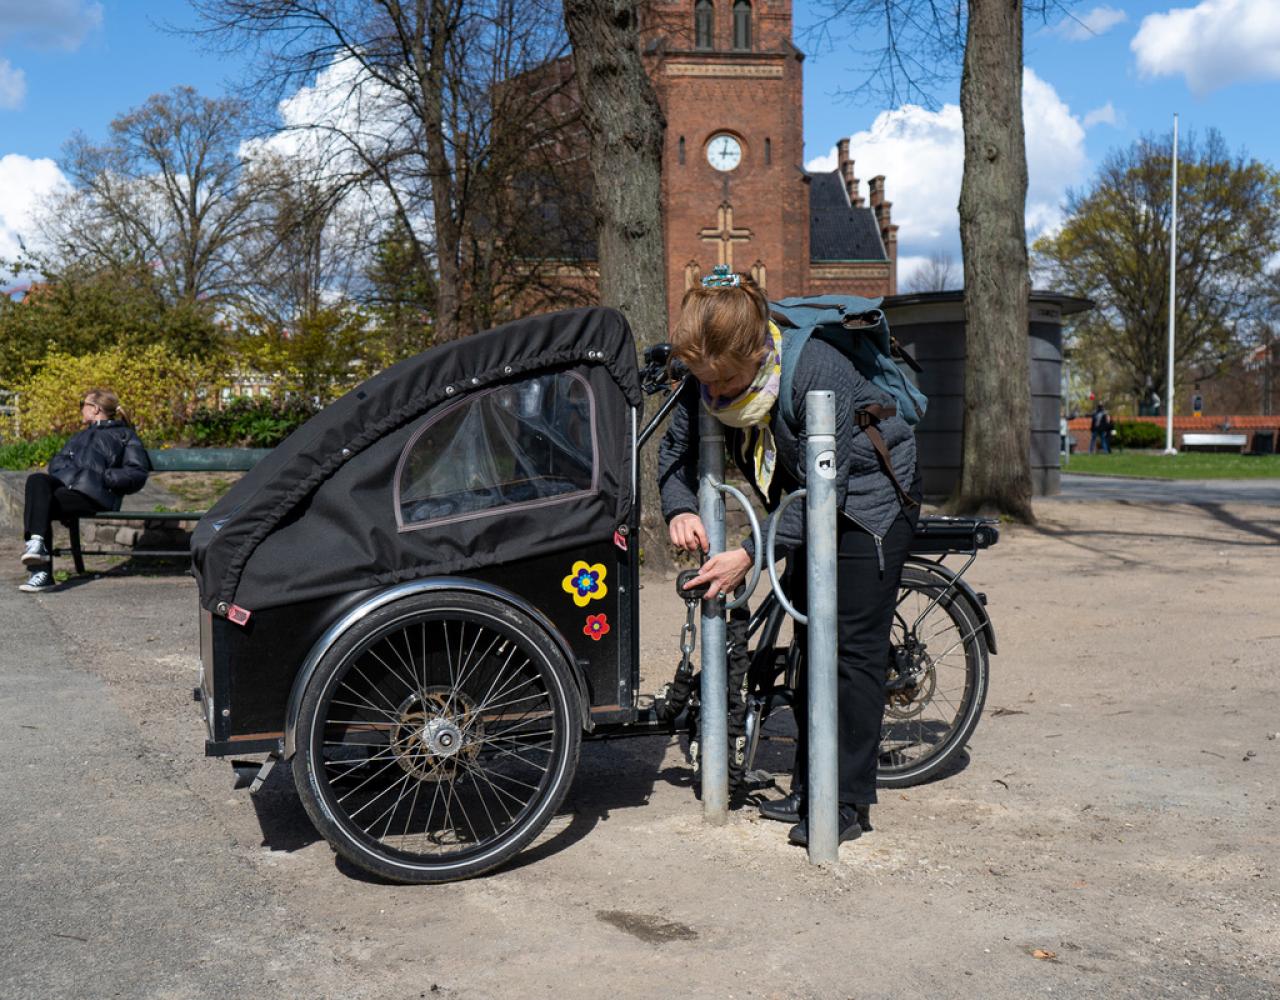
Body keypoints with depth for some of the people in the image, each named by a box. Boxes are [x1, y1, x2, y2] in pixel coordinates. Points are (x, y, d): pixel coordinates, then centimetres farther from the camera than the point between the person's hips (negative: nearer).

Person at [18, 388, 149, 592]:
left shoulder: (124, 435, 19)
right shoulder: (81, 436, 40)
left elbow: (138, 474, 6)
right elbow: (56, 462, 27)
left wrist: (104, 477, -8)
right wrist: (68, 471, 4)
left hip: (94, 493, -5)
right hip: (64, 483, 5)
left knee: (40, 504, -30)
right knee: (37, 480, -30)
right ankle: (36, 541, -44)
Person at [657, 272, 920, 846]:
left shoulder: (817, 372, -34)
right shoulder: (709, 376, -15)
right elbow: (677, 446, 1)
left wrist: (751, 555, -33)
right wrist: (680, 510, -19)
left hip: (871, 501, -7)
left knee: (854, 648, -10)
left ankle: (849, 801, -2)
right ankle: (809, 787, 17)